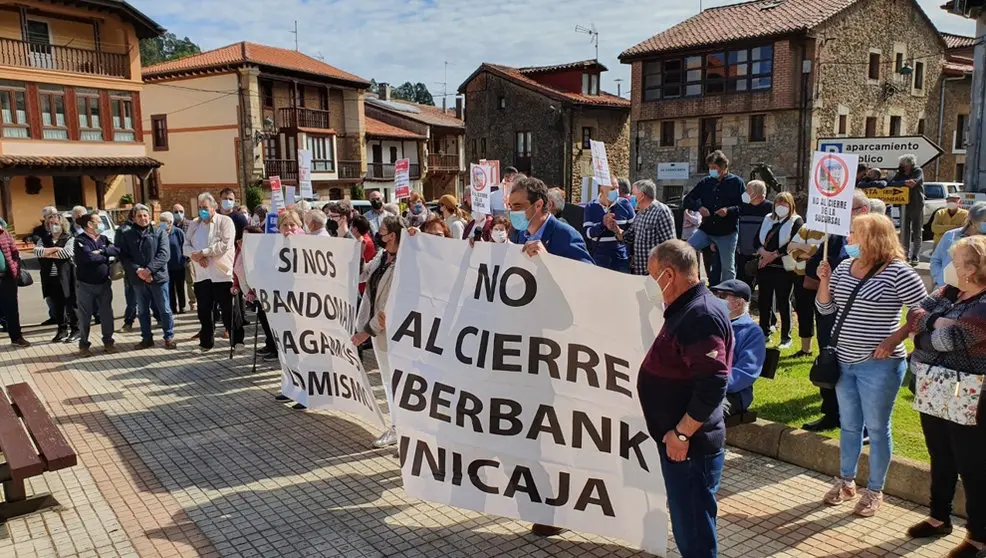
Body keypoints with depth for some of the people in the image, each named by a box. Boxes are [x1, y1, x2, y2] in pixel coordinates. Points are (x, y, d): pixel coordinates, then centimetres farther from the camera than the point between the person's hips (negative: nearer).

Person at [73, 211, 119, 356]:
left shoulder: (103, 239, 8)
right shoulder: (80, 240, -10)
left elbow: (117, 251, -6)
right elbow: (89, 257, -25)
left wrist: (102, 251, -19)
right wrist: (105, 256, -10)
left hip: (104, 284, 5)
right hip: (85, 285, -5)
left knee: (107, 314, 8)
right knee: (85, 316, 5)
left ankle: (108, 342, 20)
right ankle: (84, 344, 16)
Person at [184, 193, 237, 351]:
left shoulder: (225, 221, -3)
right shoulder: (194, 224, 14)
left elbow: (225, 245, -15)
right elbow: (186, 245, 9)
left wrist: (202, 252, -15)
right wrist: (196, 256, -12)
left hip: (222, 274, -5)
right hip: (201, 275, 5)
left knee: (229, 311, 2)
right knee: (204, 311, 12)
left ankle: (237, 342, 11)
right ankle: (206, 342, 24)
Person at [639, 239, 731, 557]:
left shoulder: (702, 315, -22)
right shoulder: (685, 309, 11)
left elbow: (713, 385, -29)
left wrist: (682, 433, -21)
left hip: (689, 446, -10)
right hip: (676, 439, 10)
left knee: (694, 531, 4)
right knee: (686, 524, 22)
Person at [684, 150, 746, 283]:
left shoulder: (737, 182, -2)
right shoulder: (706, 182, 6)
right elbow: (686, 200, 10)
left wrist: (729, 210, -22)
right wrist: (698, 207, -9)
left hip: (727, 232, -3)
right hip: (706, 229, 3)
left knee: (728, 267, 6)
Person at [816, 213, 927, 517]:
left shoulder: (897, 272, -14)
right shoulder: (844, 268, 5)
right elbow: (825, 307, 10)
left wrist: (894, 339, -18)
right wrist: (824, 279, -6)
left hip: (878, 365, -6)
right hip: (844, 362, 6)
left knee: (877, 429, 7)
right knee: (849, 425, 18)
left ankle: (875, 491, 23)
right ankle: (845, 481, 33)